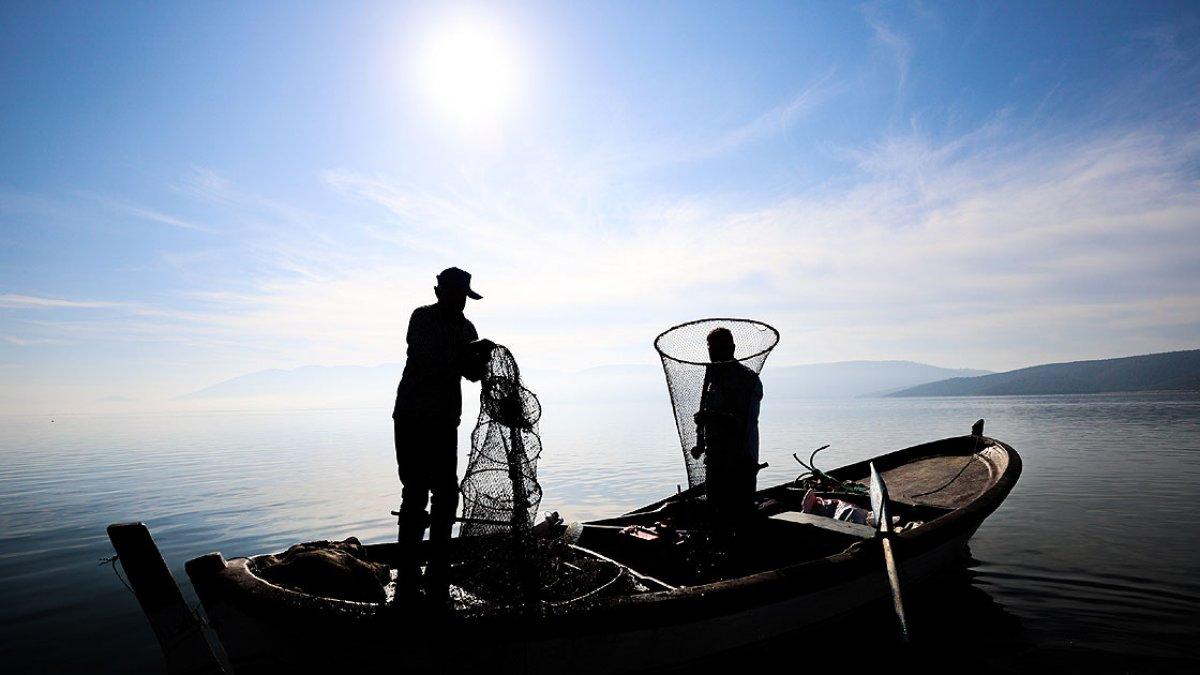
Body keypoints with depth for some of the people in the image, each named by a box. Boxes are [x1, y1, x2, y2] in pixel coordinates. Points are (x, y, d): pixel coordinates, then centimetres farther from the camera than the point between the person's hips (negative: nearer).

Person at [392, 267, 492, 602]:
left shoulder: (466, 328, 10)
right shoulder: (422, 318, -6)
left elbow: (472, 373, 11)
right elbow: (429, 360, -21)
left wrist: (480, 355, -9)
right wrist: (471, 350, -26)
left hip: (445, 423, 6)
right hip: (412, 420, -5)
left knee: (446, 496, 5)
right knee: (416, 493, -7)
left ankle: (437, 577, 17)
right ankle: (407, 579, 2)